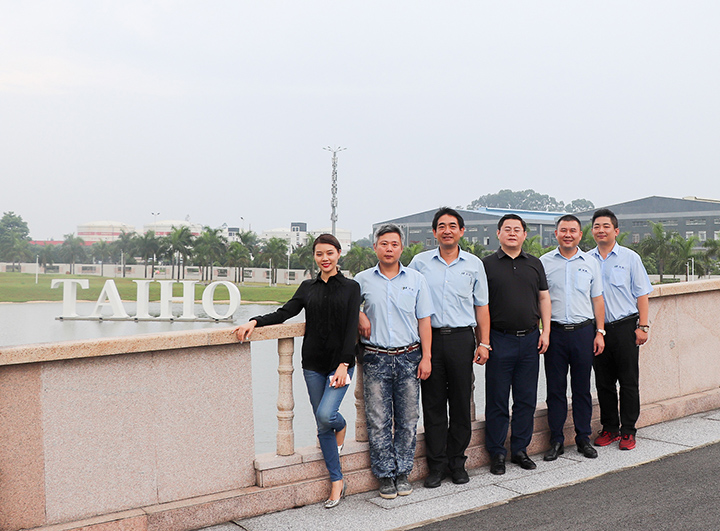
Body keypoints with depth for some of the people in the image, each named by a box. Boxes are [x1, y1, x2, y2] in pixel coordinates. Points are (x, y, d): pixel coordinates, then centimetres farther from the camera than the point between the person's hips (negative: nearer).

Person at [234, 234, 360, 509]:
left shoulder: (350, 287, 0)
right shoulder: (308, 287, 10)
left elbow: (351, 329, -6)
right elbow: (284, 313, 1)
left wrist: (343, 365, -14)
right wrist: (255, 321, -16)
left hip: (340, 362, -3)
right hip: (313, 364, 3)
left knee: (326, 414, -20)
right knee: (322, 426, 5)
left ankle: (341, 425, 17)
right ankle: (337, 481, 17)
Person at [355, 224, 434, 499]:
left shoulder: (416, 279, 6)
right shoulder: (362, 280, 5)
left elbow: (424, 321, 6)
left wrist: (426, 357, 1)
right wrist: (359, 317, -1)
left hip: (409, 358, 1)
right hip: (376, 359, 0)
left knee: (407, 420, 5)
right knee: (378, 420, 0)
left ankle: (402, 472, 17)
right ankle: (385, 475, 12)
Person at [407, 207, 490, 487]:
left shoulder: (474, 264, 8)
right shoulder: (420, 262, 6)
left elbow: (481, 306, 10)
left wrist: (484, 343, 4)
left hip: (462, 338, 0)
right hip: (429, 338, 0)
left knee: (461, 403, 4)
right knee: (433, 404, 3)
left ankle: (457, 462, 17)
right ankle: (437, 465, 12)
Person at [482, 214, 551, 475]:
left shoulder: (535, 264, 12)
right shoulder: (487, 264, 0)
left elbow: (544, 298, 14)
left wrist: (545, 331, 4)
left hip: (530, 340, 3)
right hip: (499, 340, -3)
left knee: (526, 399, 8)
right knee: (497, 400, 2)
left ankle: (520, 449, 20)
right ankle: (496, 453, 12)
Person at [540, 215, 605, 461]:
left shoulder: (590, 263, 8)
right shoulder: (544, 262, 4)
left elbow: (597, 300, 11)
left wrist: (600, 332, 4)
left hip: (583, 331, 1)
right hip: (555, 332, -1)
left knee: (582, 387, 6)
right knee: (555, 388, 3)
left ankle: (583, 438, 17)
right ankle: (556, 441, 11)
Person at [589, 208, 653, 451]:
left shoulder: (630, 258, 2)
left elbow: (642, 294, 2)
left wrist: (643, 326, -5)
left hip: (625, 327, -2)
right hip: (597, 328, 3)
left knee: (628, 382, 2)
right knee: (603, 382, 8)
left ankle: (628, 431, 11)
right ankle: (610, 428, 20)